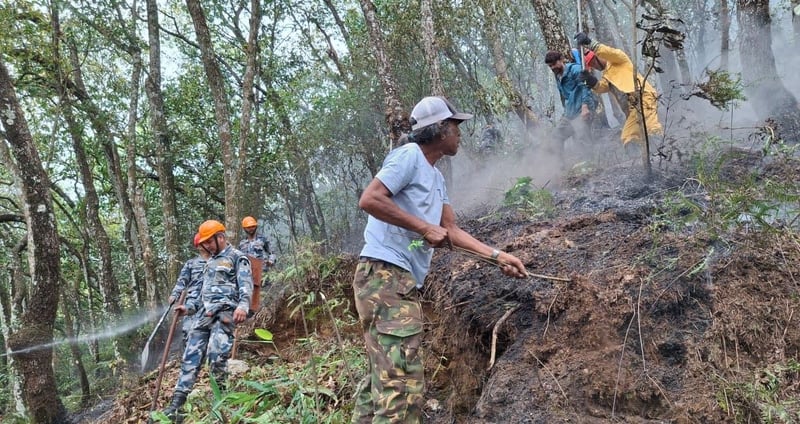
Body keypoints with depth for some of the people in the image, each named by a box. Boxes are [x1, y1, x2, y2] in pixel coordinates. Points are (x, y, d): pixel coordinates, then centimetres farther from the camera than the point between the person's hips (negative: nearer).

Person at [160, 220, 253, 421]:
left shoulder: (237, 257, 1)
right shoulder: (211, 261, 26)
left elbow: (246, 285, -13)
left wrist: (243, 305, -31)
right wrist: (189, 307, 24)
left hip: (224, 313, -8)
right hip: (205, 314, 8)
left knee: (215, 355, -22)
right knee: (190, 357, 1)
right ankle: (175, 406, 1)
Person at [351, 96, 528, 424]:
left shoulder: (436, 177, 22)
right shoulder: (409, 155, -6)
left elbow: (451, 230, 22)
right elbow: (369, 199, -18)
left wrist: (497, 256, 15)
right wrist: (426, 228, -15)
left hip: (401, 280, 10)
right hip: (386, 275, -10)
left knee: (383, 379, 14)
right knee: (402, 383, -16)